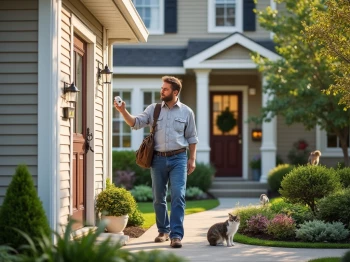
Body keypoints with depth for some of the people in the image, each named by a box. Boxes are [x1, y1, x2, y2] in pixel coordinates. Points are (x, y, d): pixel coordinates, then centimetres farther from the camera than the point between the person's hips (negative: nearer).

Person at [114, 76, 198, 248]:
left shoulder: (186, 112, 3)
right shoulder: (153, 109, 6)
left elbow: (192, 138, 8)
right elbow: (136, 123, -3)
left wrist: (192, 159, 2)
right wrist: (123, 111, -19)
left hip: (178, 158, -2)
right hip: (158, 158, 2)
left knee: (178, 196, -12)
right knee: (158, 198, 10)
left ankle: (176, 235, -13)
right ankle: (163, 230, 26)